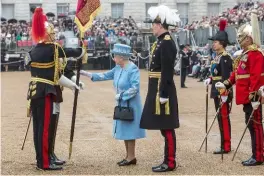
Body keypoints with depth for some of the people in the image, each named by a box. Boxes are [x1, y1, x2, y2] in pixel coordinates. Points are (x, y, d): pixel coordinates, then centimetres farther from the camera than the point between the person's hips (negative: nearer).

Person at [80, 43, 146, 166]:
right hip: (122, 104, 9)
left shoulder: (133, 69, -18)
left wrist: (121, 95, -17)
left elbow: (135, 88, -23)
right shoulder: (118, 68, 7)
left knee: (129, 130, -2)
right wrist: (87, 74, 10)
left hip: (130, 105, -8)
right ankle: (129, 156, 22)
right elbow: (105, 76, 14)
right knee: (124, 130, 13)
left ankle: (131, 157, 7)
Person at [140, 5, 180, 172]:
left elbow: (167, 71, -20)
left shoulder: (166, 43, -16)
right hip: (158, 89, 10)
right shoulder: (161, 42, 15)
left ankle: (170, 163, 2)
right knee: (164, 127, 13)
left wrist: (163, 94, -21)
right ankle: (168, 160, 20)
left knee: (167, 127, -4)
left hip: (162, 90, -10)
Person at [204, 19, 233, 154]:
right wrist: (210, 80, 5)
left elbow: (226, 77, -20)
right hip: (217, 91, 10)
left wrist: (224, 94, -23)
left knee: (224, 118, -4)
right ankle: (224, 145, 21)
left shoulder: (225, 58, -16)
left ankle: (226, 147, 2)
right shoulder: (217, 57, 12)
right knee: (221, 118, 13)